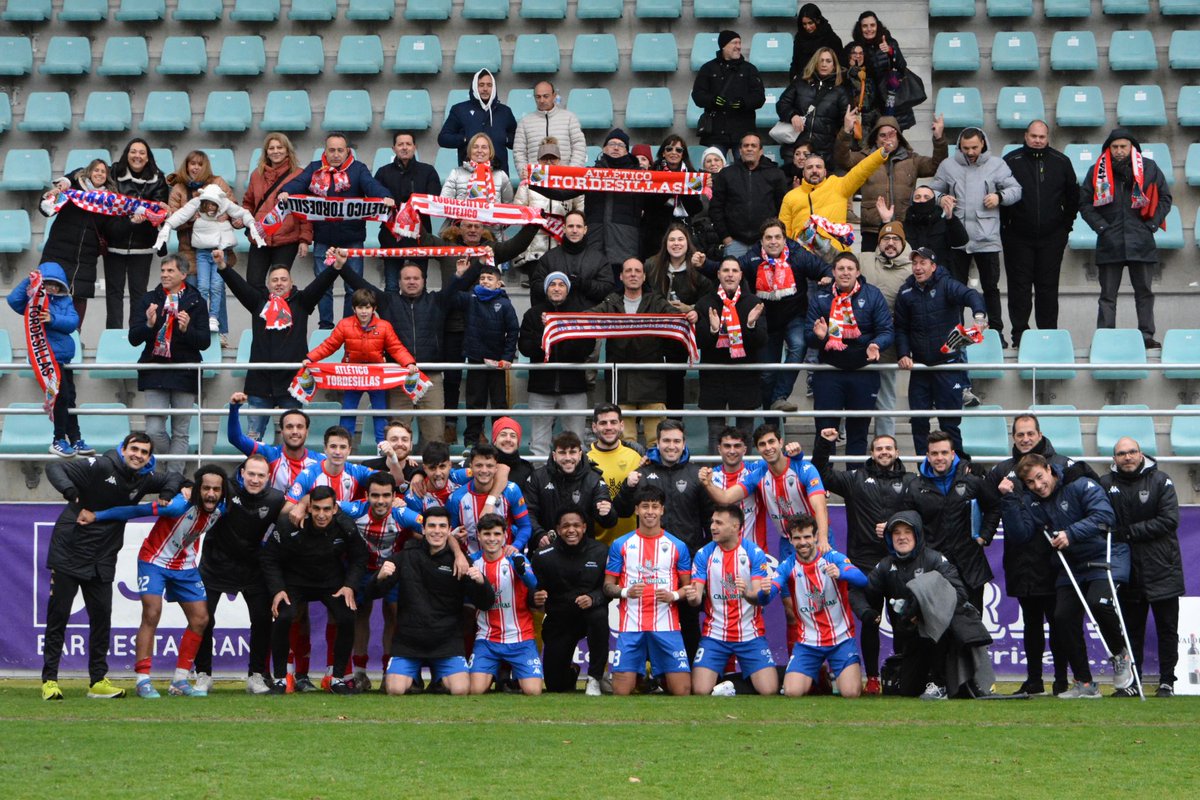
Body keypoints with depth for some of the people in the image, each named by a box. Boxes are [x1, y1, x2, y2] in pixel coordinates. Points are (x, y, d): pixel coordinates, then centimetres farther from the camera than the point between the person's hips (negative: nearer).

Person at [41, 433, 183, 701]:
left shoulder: (144, 480, 5)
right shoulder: (100, 467, -14)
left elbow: (175, 477, 22)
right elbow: (54, 468, -20)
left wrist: (166, 496, -1)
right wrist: (74, 497, -35)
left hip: (102, 562, 5)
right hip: (68, 553, -5)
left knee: (102, 617, 3)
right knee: (58, 615, -1)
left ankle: (98, 681, 10)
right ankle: (49, 680, 4)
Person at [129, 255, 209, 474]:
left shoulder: (196, 302, 4)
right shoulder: (149, 299, 7)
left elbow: (204, 342, 0)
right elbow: (134, 338, 3)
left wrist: (187, 329, -19)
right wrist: (149, 324, -16)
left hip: (184, 372, -1)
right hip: (155, 372, 1)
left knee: (180, 432, 1)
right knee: (154, 430, -8)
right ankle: (176, 465, 16)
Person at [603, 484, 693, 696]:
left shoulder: (677, 546, 9)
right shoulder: (621, 545, 8)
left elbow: (688, 587, 11)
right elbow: (608, 586, 9)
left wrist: (674, 595, -10)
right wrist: (625, 592, -12)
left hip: (666, 626, 0)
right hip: (631, 627, 0)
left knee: (682, 691, -7)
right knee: (621, 692, -8)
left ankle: (661, 680, 24)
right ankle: (641, 680, 23)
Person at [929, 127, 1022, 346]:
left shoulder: (997, 165, 5)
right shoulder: (948, 166, 8)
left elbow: (1015, 189, 6)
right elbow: (933, 192, 15)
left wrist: (1000, 196, -13)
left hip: (987, 238, -1)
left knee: (991, 287, 5)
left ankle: (996, 331, 12)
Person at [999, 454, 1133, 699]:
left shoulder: (1080, 485, -10)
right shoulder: (1031, 503, 5)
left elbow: (1104, 516, -21)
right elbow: (1019, 535, -7)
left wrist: (1071, 534, -27)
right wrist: (1009, 499, -14)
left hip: (1105, 555, -6)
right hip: (1071, 565, 6)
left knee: (1098, 602, -29)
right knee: (1063, 616, -7)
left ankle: (1120, 654, -1)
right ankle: (1084, 683, 5)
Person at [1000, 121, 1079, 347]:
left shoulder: (1061, 162, 5)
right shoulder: (1011, 161, -1)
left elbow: (1072, 195, 14)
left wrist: (1066, 224, 10)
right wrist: (1004, 226, 0)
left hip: (1051, 237, 1)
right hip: (1018, 236, -1)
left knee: (1048, 287, 4)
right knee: (1019, 287, -1)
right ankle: (1019, 334, 4)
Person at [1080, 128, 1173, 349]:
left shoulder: (1148, 169, 3)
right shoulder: (1097, 171, 2)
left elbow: (1164, 198, 9)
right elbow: (1084, 203, 6)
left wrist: (1152, 225, -1)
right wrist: (1101, 227, -5)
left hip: (1141, 242, 0)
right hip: (1109, 243, 0)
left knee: (1144, 291, 5)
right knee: (1108, 294, 1)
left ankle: (1147, 336, 9)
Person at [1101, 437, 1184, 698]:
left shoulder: (1160, 481, -3)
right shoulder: (1106, 484, 3)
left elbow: (1169, 520, -12)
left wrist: (1130, 532, -15)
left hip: (1162, 569, -2)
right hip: (1128, 570, 2)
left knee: (1167, 629, 4)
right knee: (1132, 629, 8)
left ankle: (1166, 681, 11)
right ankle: (1132, 681, 15)